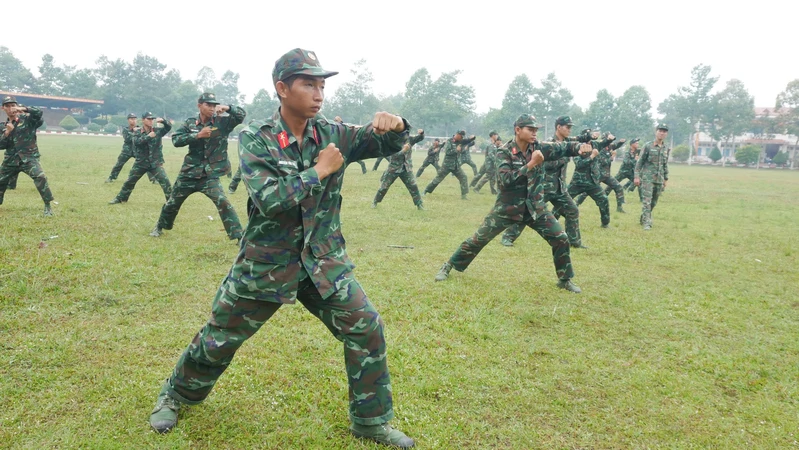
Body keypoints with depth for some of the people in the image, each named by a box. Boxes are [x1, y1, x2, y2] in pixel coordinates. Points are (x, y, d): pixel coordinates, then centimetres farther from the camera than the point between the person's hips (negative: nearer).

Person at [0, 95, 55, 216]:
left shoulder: (27, 118, -2)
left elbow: (38, 112, -22)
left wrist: (23, 108, -35)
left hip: (29, 157, -5)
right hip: (11, 160, 5)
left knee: (40, 177, -27)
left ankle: (47, 206, -20)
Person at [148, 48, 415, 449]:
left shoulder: (332, 134, -3)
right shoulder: (256, 139, -13)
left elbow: (388, 145, -2)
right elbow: (269, 200, -24)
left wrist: (394, 126, -25)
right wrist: (319, 171, -22)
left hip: (323, 261, 3)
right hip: (266, 263, -3)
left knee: (366, 329, -3)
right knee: (220, 338, 10)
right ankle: (175, 396, 39)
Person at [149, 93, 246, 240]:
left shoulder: (222, 121, -3)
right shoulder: (190, 123, 1)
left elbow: (241, 114, -13)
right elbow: (175, 140, -9)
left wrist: (227, 107, -31)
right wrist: (198, 135, -19)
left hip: (210, 175, -3)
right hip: (189, 173, 3)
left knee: (222, 202, -22)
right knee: (172, 203, 19)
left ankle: (239, 237, -17)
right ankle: (160, 227, 45)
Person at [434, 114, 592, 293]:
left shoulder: (539, 148, -3)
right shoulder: (505, 152, -14)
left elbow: (564, 147, -9)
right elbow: (506, 180, -26)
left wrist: (580, 147, -30)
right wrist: (531, 164, -30)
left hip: (535, 208, 3)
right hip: (507, 208, -3)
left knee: (561, 239, -2)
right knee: (478, 239, 0)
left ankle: (565, 279, 17)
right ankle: (448, 266, 17)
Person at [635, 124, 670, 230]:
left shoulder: (666, 149, 11)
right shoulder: (648, 146, -4)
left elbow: (665, 165, 18)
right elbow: (640, 162, -4)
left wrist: (666, 179, 17)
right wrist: (637, 176, -9)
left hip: (659, 180, 5)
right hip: (647, 178, -5)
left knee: (653, 202, 9)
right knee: (646, 201, -11)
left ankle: (643, 218, 25)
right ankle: (646, 223, -11)